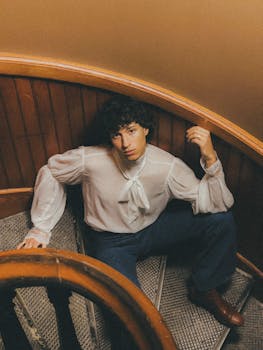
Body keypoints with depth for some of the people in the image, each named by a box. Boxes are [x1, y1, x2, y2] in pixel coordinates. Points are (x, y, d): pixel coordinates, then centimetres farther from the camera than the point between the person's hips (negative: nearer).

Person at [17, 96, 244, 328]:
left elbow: (215, 203, -23)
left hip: (153, 230, 3)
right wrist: (40, 229, -4)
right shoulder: (89, 160, -23)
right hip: (111, 242, -2)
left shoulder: (168, 166, -21)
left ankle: (204, 289, 10)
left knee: (222, 220, -16)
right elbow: (49, 173, -3)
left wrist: (210, 159, -40)